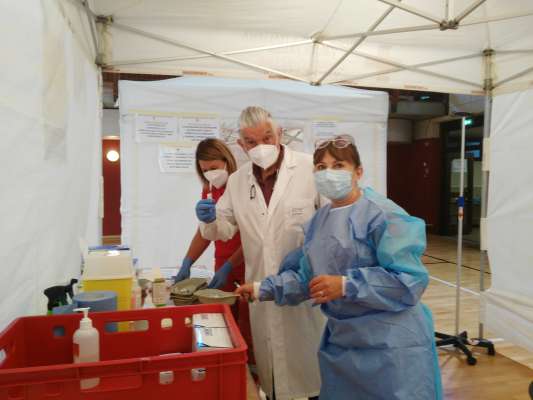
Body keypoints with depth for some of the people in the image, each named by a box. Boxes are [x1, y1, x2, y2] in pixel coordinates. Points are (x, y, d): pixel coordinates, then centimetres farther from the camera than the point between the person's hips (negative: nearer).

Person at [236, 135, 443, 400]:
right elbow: (307, 275, 11)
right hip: (341, 339, 7)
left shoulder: (382, 214, -16)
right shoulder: (319, 220, 7)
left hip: (389, 342, -7)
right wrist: (262, 289, 3)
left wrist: (346, 286, -27)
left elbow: (409, 280, -23)